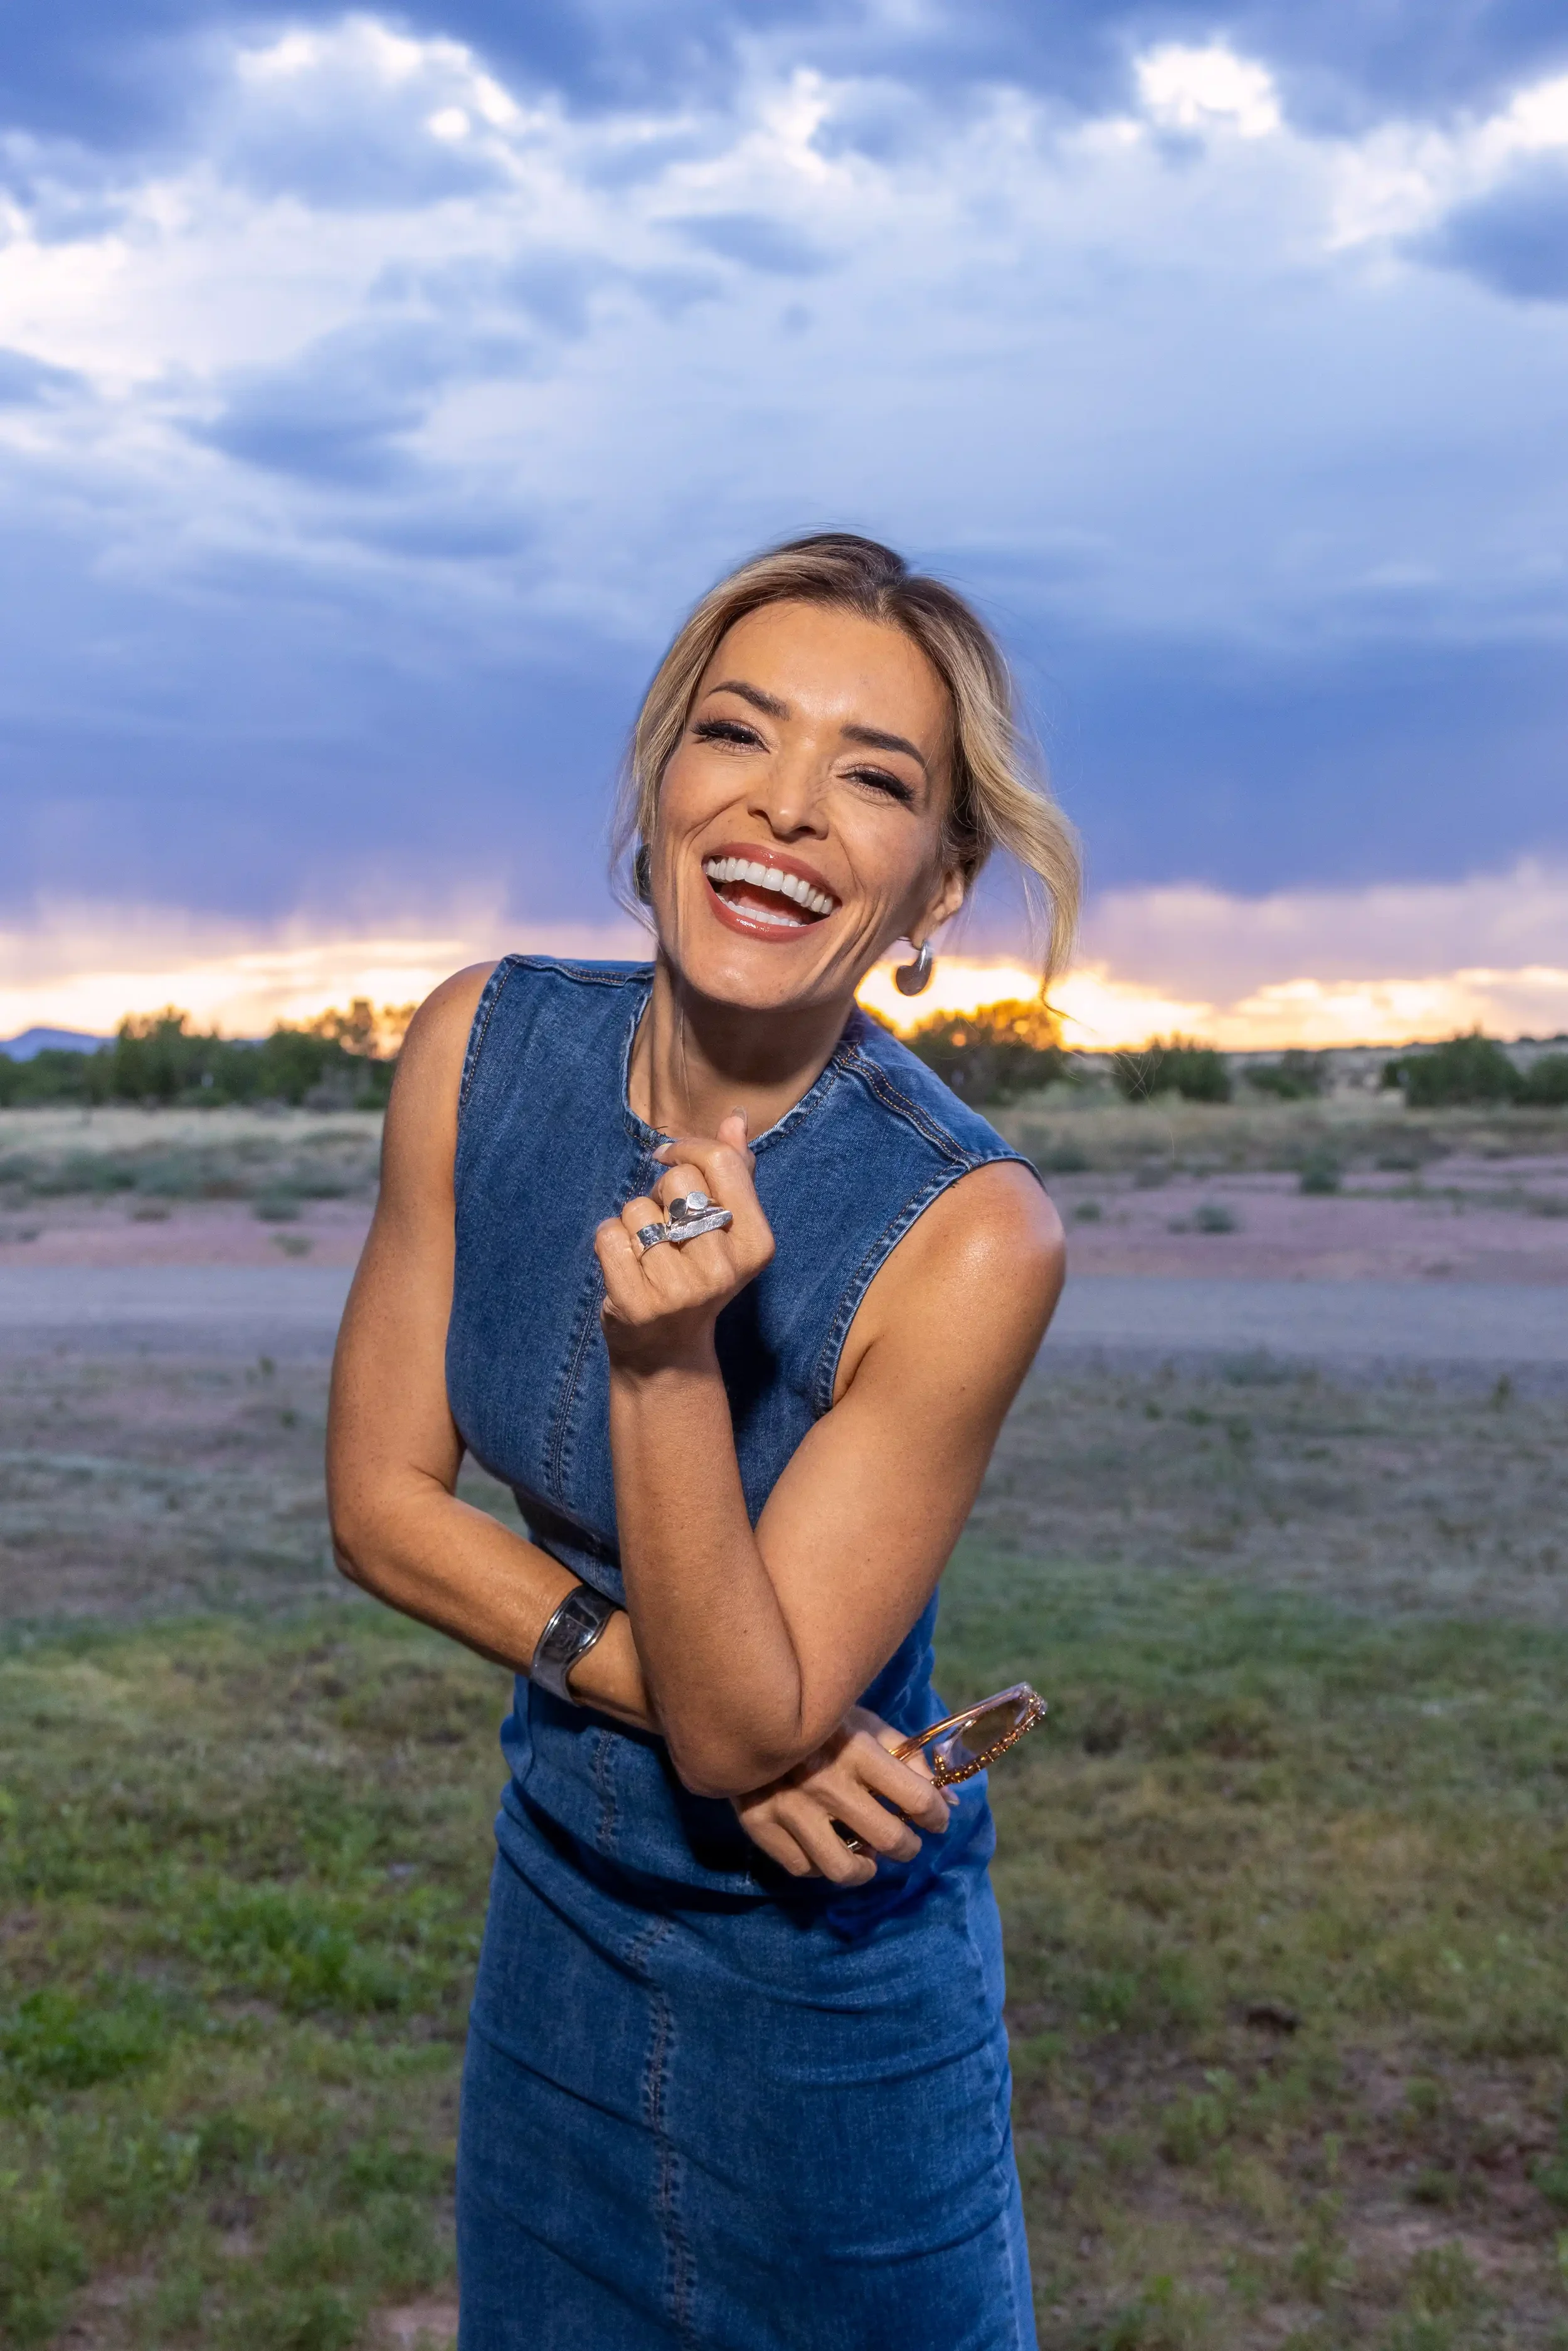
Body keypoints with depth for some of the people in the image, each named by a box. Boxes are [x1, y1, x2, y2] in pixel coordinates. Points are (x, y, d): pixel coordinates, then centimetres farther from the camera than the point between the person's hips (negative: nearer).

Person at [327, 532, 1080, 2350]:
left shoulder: (969, 1235, -28)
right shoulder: (485, 1049, -14)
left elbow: (747, 1732, -24)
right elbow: (378, 1499, -7)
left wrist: (669, 1357, -37)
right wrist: (657, 1679, -19)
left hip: (829, 1977, -4)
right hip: (558, 1909, 5)